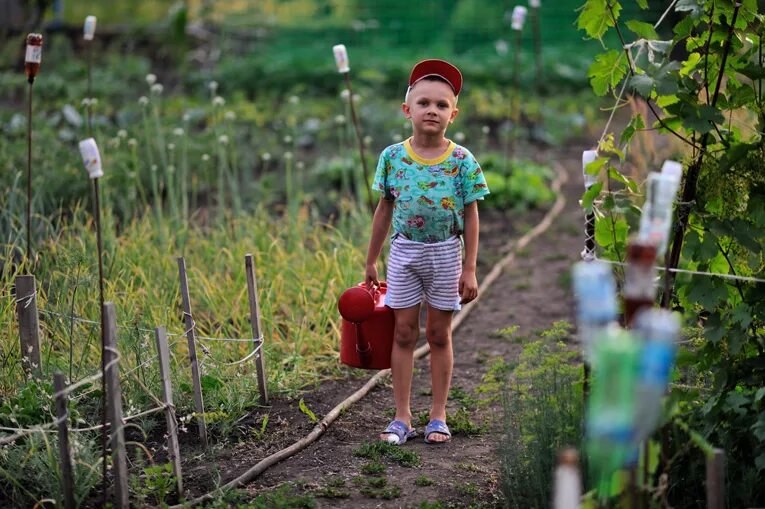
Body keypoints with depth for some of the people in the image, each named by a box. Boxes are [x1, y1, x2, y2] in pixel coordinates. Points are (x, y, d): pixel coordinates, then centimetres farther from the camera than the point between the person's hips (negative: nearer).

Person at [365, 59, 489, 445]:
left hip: (445, 253, -1)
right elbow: (384, 210, 6)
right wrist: (371, 262, 9)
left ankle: (438, 416, 17)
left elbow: (471, 217, -3)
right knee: (404, 333, 5)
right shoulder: (393, 157, -2)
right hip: (404, 252, 1)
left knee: (439, 334, 8)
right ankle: (402, 417, 12)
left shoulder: (462, 161, -7)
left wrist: (469, 270, -5)